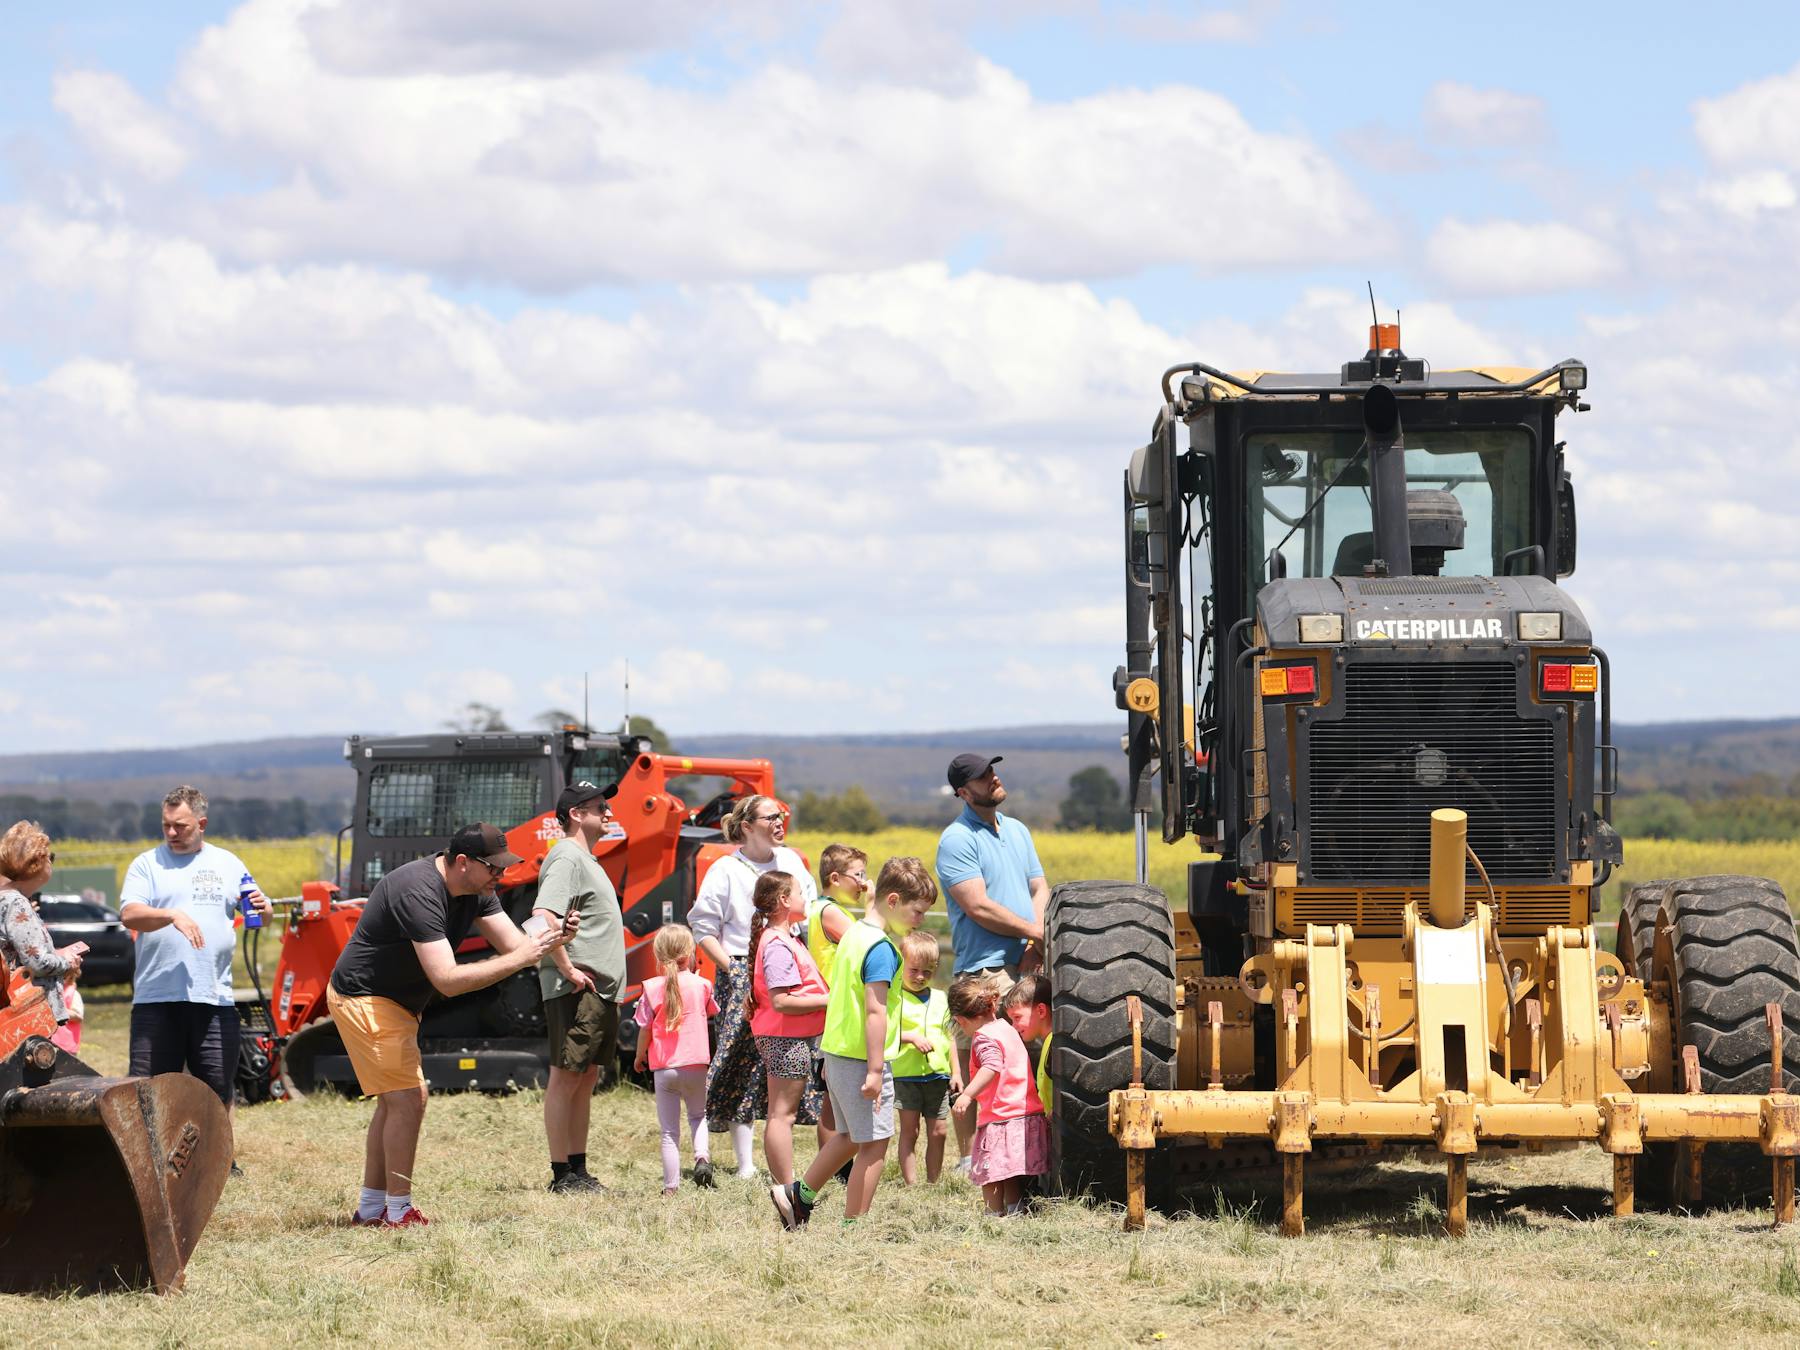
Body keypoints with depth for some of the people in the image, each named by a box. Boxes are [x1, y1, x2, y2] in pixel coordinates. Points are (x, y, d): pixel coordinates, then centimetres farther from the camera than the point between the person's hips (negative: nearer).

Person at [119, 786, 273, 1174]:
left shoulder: (227, 864, 14)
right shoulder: (147, 864, 4)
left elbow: (260, 915, 19)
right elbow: (129, 915, -10)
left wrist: (263, 908, -6)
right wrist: (173, 915, -27)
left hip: (214, 997, 2)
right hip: (157, 997, -2)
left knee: (219, 1086, 7)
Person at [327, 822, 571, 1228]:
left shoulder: (475, 888, -1)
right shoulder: (420, 893, -31)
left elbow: (512, 942, -3)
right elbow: (447, 980, -35)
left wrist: (552, 939, -24)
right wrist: (519, 959, -36)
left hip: (395, 1004, 11)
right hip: (364, 998, -10)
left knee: (394, 1101, 15)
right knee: (408, 1099, -13)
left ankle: (371, 1207, 23)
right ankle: (398, 1213, -7)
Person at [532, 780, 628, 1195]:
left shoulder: (586, 860, 21)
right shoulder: (566, 858, -12)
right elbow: (545, 916, -25)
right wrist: (568, 970, -22)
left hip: (600, 990, 10)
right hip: (576, 990, -10)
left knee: (586, 1079, 12)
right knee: (566, 1077, -7)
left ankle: (578, 1170, 17)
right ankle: (562, 1174, -6)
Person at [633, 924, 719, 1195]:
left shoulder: (652, 988, -6)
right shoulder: (700, 985, -2)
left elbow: (644, 1028, -3)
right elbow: (713, 1011, 19)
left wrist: (640, 1056, 14)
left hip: (663, 1068, -1)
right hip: (695, 1065, 1)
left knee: (669, 1131, 5)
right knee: (697, 1114, 23)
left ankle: (671, 1186, 3)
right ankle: (702, 1155, -3)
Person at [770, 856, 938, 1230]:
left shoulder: (854, 933, 13)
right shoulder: (881, 949, -17)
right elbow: (875, 1011, -23)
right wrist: (875, 1070, -24)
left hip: (837, 1053, 10)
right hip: (862, 1059, -10)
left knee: (850, 1136, 23)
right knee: (874, 1143, -2)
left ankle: (797, 1195, 30)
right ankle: (854, 1225, 0)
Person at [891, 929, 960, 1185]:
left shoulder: (939, 999, 11)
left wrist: (956, 1072, 13)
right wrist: (910, 1037, -21)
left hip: (937, 1075, 5)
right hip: (906, 1074, -5)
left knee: (938, 1131, 6)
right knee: (909, 1131, -3)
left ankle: (934, 1183, 15)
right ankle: (910, 1184, -1)